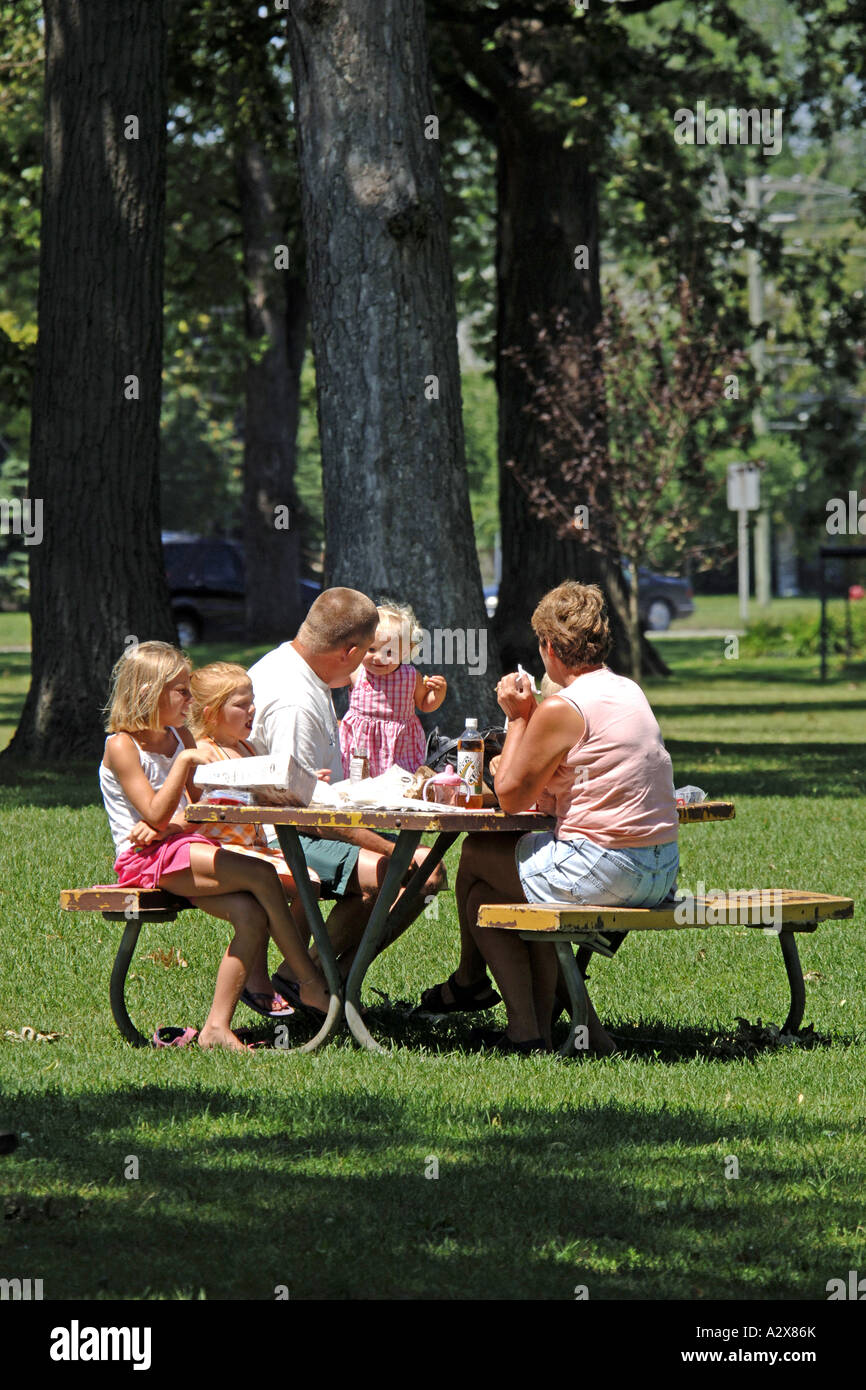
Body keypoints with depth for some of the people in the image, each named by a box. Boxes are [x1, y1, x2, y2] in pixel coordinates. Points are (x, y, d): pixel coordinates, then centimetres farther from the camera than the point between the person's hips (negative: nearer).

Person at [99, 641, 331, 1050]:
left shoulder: (179, 737, 15)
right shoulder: (121, 745, -8)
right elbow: (156, 815, -15)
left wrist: (167, 826, -10)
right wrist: (186, 761, -19)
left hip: (184, 848, 8)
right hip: (146, 861, -8)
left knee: (251, 915, -20)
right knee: (262, 875, -24)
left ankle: (217, 1027, -23)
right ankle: (310, 984, -15)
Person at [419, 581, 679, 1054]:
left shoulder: (561, 709, -15)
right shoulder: (630, 693, 12)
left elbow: (511, 798, -5)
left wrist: (518, 718, 1)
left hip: (601, 868, -8)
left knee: (475, 855, 15)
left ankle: (470, 980, 39)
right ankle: (538, 1024, 22)